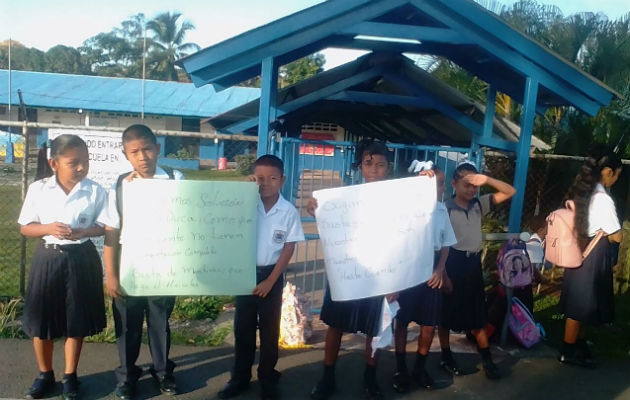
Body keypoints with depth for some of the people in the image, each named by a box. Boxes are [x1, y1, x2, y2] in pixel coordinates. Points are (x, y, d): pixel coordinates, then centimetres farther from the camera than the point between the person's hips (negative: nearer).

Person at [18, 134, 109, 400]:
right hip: (48, 258, 1)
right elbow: (25, 228, 1)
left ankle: (70, 376, 28)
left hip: (81, 259, -1)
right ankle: (45, 374, 32)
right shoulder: (38, 189, -4)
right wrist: (49, 229, -19)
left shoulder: (95, 191, -6)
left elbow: (105, 227, -3)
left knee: (77, 320, 9)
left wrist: (81, 232, -22)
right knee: (41, 319, 10)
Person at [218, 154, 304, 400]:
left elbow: (289, 248, -5)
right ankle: (240, 377, 28)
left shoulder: (289, 212, -8)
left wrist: (270, 280, -8)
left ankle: (267, 379, 26)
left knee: (269, 329, 10)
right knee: (242, 327, 12)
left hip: (271, 274, -1)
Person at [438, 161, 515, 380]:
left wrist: (486, 179, -10)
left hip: (473, 263, 5)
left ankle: (486, 359, 23)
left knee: (477, 313, 13)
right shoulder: (445, 208, -12)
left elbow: (510, 192, 4)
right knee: (447, 312, 9)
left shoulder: (479, 204, 4)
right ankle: (446, 356, 24)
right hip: (452, 263, -5)